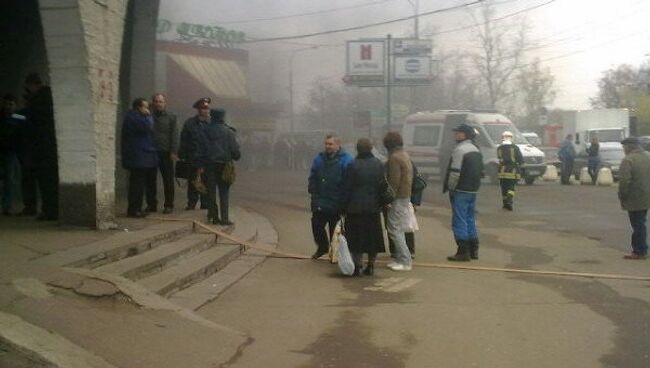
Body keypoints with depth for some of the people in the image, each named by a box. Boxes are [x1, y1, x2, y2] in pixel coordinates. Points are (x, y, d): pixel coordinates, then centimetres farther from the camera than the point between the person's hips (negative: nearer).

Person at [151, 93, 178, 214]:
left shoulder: (171, 118, 7)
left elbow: (174, 136, 1)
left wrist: (173, 152, -9)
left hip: (165, 153, -1)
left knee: (168, 180, 0)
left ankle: (169, 205, 6)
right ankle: (152, 204, 15)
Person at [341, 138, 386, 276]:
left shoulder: (353, 165, -11)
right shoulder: (379, 165, 2)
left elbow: (347, 188, -7)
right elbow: (383, 186, 7)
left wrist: (344, 207, 0)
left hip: (355, 208, -4)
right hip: (374, 208, 4)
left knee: (356, 238, 3)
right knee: (372, 237, 12)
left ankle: (356, 266, 1)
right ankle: (371, 266, 15)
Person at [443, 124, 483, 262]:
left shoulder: (460, 149, -15)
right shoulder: (476, 150, 15)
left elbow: (455, 172, -19)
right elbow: (480, 171, 19)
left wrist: (450, 188, -9)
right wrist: (474, 185, 19)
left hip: (461, 191, -9)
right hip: (473, 190, 9)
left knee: (459, 221, -4)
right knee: (470, 220, 15)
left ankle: (463, 252, -4)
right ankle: (473, 250, 19)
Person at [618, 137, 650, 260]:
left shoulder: (628, 160, -18)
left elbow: (624, 181, -24)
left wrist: (622, 196, -11)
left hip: (634, 199, -8)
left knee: (638, 225, -1)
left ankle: (639, 251, 4)